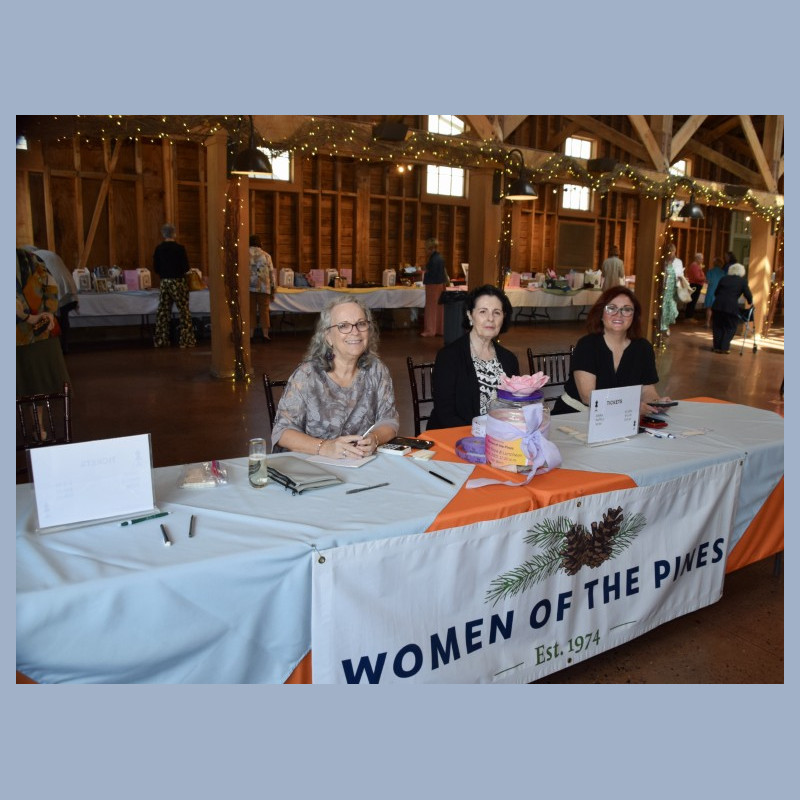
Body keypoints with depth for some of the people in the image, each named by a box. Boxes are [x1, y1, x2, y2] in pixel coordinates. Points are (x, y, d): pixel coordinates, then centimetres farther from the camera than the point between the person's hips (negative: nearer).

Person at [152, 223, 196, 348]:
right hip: (178, 282, -4)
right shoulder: (180, 248, -10)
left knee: (163, 311, 9)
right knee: (183, 311, 1)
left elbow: (155, 269, 5)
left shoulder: (158, 249, 1)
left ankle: (161, 340, 12)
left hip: (164, 283, 4)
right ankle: (186, 340, 0)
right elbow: (186, 267, -10)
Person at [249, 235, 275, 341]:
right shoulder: (266, 255, 7)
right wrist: (272, 287, 12)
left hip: (249, 287, 0)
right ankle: (265, 334, 2)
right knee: (264, 310, 5)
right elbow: (271, 272, 5)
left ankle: (250, 335, 2)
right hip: (263, 287, 0)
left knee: (251, 311, 4)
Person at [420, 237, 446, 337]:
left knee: (431, 307, -2)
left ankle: (430, 330, 3)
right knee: (439, 308, 11)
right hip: (440, 284, 9)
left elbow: (432, 274, -21)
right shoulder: (440, 258, 10)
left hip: (433, 285, -9)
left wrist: (423, 273, -6)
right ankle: (440, 329, 17)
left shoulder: (433, 259, -19)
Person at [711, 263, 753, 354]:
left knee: (717, 326, 14)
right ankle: (725, 347, 6)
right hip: (731, 306, -2)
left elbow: (716, 292, 17)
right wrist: (750, 304, 24)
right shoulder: (743, 281, 7)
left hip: (718, 305, 2)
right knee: (730, 328, 11)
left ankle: (717, 346, 14)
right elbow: (748, 295, 6)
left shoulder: (723, 278, 14)